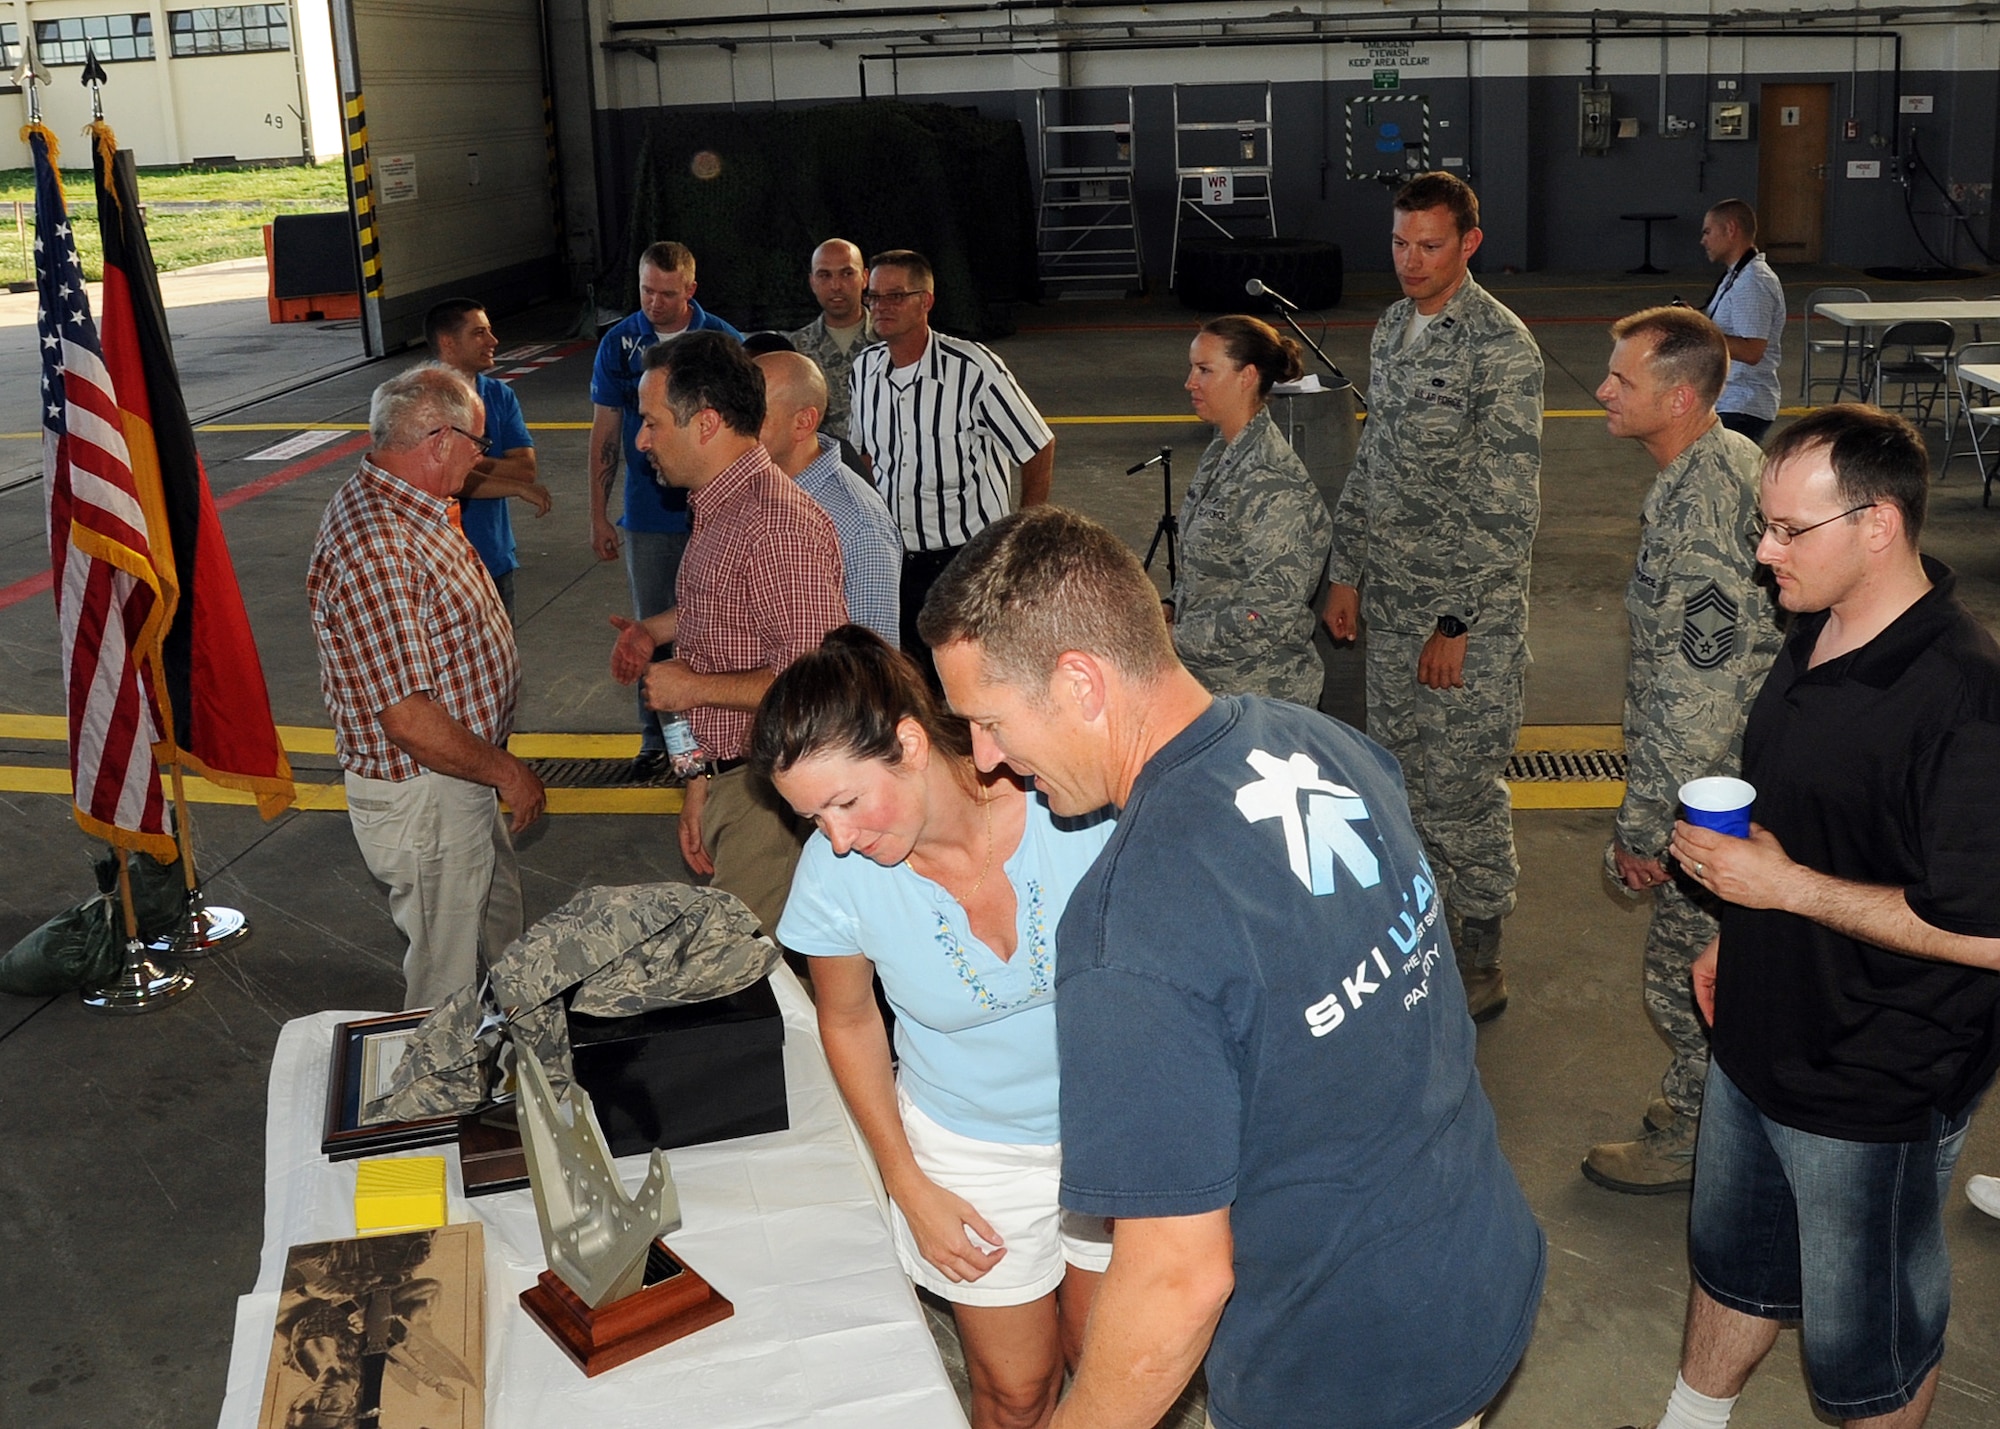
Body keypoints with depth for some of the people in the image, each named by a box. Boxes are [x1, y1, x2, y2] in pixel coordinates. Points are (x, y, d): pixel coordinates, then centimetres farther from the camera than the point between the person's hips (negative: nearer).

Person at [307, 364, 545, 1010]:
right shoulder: (374, 551, -30)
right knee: (447, 975, 7)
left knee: (500, 932, 27)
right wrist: (505, 771, -19)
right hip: (423, 799, -11)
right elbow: (409, 719, -31)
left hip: (462, 776, 11)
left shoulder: (410, 511, 4)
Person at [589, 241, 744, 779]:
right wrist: (598, 516, 2)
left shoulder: (723, 341, -5)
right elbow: (604, 435, 3)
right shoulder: (618, 344, -1)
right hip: (648, 515, 2)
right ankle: (656, 739, 22)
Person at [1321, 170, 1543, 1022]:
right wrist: (1346, 574, 14)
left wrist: (1458, 624, -18)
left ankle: (1480, 963, 16)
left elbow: (1508, 509, -18)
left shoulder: (1501, 349, -15)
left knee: (1462, 783, 0)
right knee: (1400, 770, 15)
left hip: (1469, 610, -7)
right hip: (1390, 600, 7)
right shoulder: (1391, 329, 9)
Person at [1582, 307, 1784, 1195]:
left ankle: (1696, 1139, 25)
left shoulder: (1696, 519, -30)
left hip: (1710, 792, -10)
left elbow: (1693, 699, -28)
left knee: (1688, 967, 7)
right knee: (1716, 959, 23)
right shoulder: (1731, 458, 3)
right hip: (1740, 774, 10)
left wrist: (1640, 827, -19)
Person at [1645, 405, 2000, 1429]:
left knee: (1865, 1347, 14)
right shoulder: (1816, 633, 0)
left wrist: (1786, 886, -26)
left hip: (1876, 1092, -9)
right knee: (1731, 1260, 28)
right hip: (1761, 1037, 9)